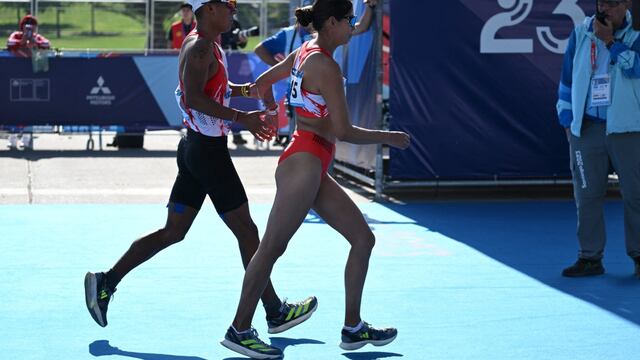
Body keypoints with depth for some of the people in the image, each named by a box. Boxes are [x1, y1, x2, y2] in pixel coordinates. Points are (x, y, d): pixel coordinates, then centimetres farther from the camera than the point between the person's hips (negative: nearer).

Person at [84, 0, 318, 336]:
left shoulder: (202, 44, 14)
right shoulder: (201, 47, -17)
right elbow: (195, 97, -30)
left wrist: (244, 89, 21)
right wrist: (242, 117, -31)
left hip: (194, 146, 10)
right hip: (209, 149, -10)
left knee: (173, 231, 12)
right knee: (245, 230, 0)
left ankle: (105, 282, 10)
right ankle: (275, 312, 9)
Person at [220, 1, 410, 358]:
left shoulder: (305, 52, 12)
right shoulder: (326, 66, -16)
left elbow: (262, 83, 25)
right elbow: (344, 131, -17)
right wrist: (389, 137, -5)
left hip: (315, 168, 10)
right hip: (304, 164, -10)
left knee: (363, 239, 10)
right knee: (272, 248, -4)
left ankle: (353, 328, 15)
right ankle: (240, 330, 3)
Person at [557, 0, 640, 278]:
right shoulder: (581, 33, 8)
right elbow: (568, 76, 13)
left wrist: (610, 41, -17)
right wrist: (567, 119, 10)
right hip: (586, 128, 3)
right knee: (586, 195, 3)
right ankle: (590, 258, 9)